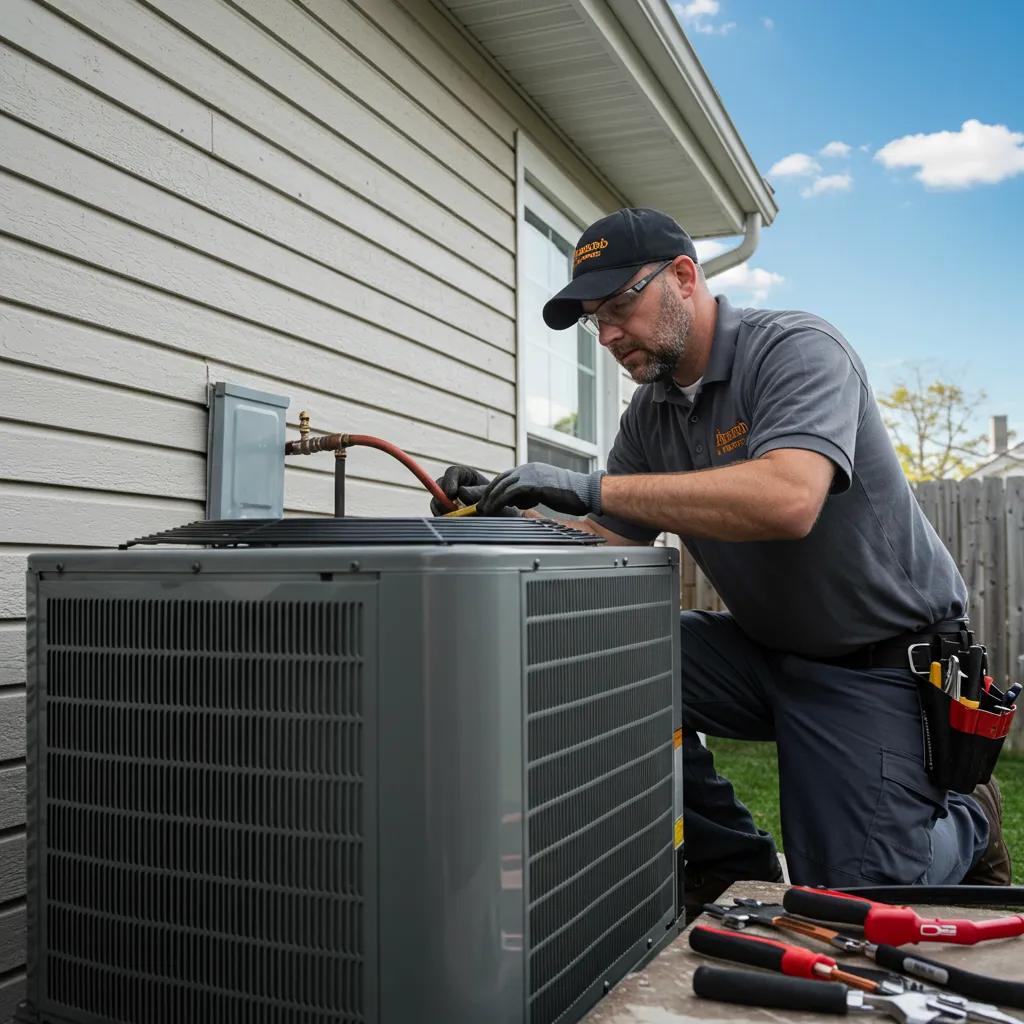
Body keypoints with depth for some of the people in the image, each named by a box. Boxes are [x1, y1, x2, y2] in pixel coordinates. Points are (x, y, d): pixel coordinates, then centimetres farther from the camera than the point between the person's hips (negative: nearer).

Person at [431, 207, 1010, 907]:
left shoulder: (797, 349, -19)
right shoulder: (649, 415, 3)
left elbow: (787, 499, -38)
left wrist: (592, 487, -39)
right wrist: (506, 514, -17)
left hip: (883, 660, -6)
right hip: (766, 648, 6)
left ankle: (966, 823, 26)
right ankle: (736, 867, 4)